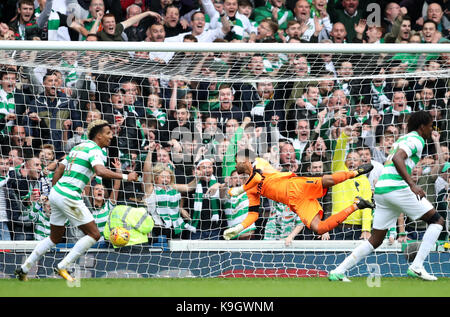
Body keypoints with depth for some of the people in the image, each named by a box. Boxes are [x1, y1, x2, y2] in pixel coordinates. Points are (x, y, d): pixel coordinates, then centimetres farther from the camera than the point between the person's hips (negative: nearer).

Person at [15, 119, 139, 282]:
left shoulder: (78, 147, 18)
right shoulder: (95, 150, -10)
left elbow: (59, 169, 21)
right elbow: (100, 171, -29)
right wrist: (125, 177, -24)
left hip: (56, 191, 9)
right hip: (69, 197, -9)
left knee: (55, 237, 21)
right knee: (94, 234, -1)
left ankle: (23, 269, 21)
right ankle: (62, 267, -2)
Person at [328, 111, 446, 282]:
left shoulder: (402, 139, 25)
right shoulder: (416, 140, -3)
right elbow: (398, 159, -20)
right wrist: (412, 184, -28)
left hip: (380, 190, 9)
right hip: (396, 189, -9)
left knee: (375, 240, 12)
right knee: (437, 221, 0)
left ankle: (338, 272, 4)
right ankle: (416, 266, -9)